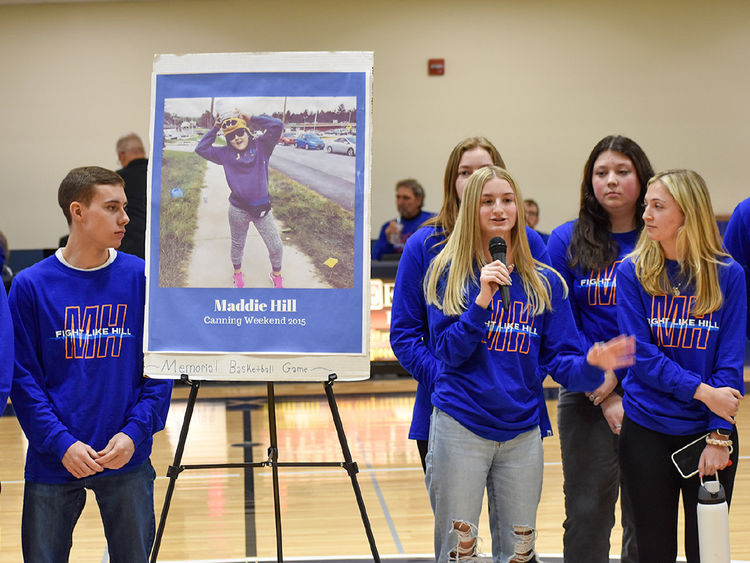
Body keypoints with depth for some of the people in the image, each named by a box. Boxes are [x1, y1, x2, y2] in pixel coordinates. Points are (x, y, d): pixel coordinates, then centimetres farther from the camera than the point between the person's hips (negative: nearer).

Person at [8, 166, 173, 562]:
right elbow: (23, 378, -3)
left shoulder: (141, 279, 0)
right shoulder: (30, 285, -2)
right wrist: (61, 443, -13)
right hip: (53, 462, -1)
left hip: (128, 460, 1)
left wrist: (135, 432, -10)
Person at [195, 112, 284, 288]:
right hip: (238, 211, 1)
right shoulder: (225, 154, -2)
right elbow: (201, 148, -2)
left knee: (276, 247, 5)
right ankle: (237, 273, 47)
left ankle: (276, 274, 32)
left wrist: (252, 119, -14)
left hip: (262, 209, -1)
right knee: (237, 245, 21)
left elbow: (277, 126, -15)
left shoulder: (261, 146, -5)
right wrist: (215, 129, -5)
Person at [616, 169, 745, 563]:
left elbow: (731, 359, -5)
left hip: (708, 430, 0)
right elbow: (641, 353, -8)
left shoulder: (727, 275, -3)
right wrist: (702, 390, -18)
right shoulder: (632, 272, -2)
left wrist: (719, 435, -13)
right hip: (647, 431, 0)